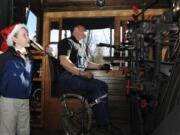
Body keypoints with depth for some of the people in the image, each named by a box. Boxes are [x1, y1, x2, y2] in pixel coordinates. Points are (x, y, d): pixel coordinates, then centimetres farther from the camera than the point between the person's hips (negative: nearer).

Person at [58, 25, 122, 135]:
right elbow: (63, 61, -18)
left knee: (103, 86, -7)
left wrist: (101, 66, 14)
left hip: (78, 77, 9)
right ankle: (103, 126, -19)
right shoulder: (67, 42, -3)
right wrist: (81, 73, -26)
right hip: (67, 78, -9)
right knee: (96, 87, -25)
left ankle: (105, 123, -8)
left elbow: (86, 63, 29)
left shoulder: (81, 46, 25)